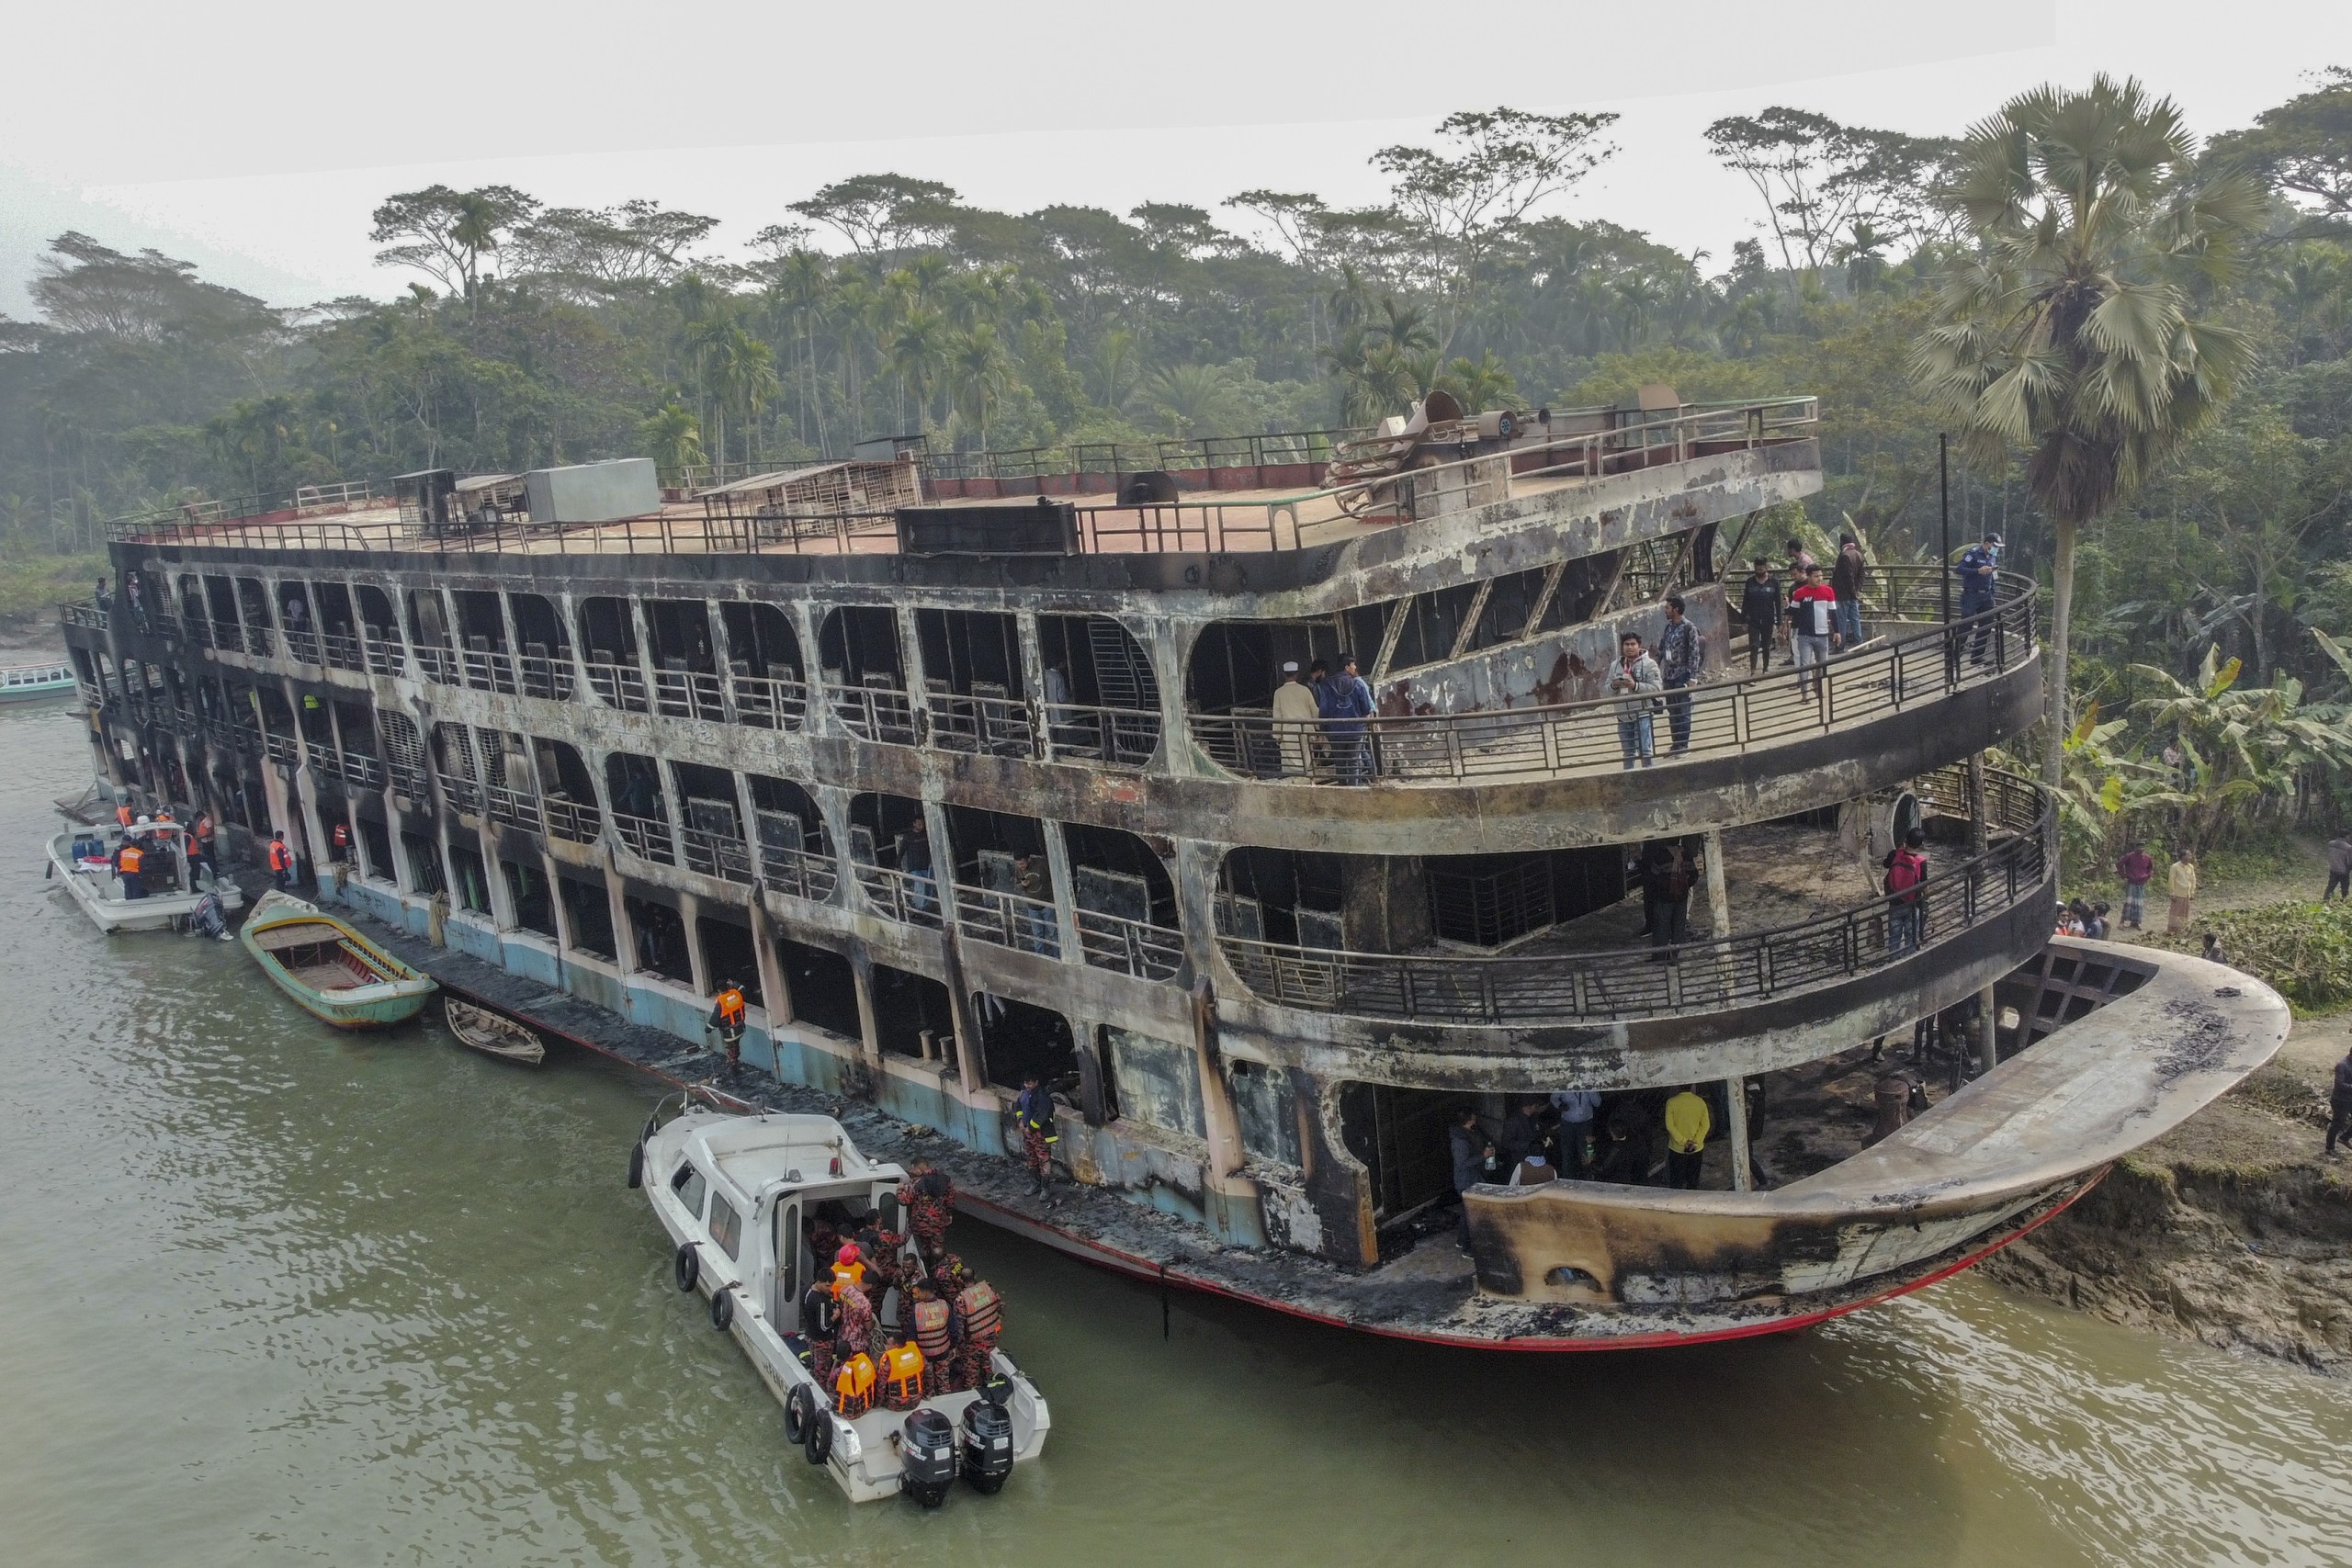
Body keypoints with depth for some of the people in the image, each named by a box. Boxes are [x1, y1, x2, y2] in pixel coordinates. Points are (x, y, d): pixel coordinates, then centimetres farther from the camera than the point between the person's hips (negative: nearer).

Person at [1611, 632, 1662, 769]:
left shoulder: (1649, 664, -4)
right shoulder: (1616, 665, 10)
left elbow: (1657, 688, -13)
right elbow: (1607, 689, 12)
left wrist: (1635, 685, -23)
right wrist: (1614, 686, -11)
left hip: (1642, 715, -5)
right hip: (1623, 717, 5)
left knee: (1644, 751, -9)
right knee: (1628, 753, 14)